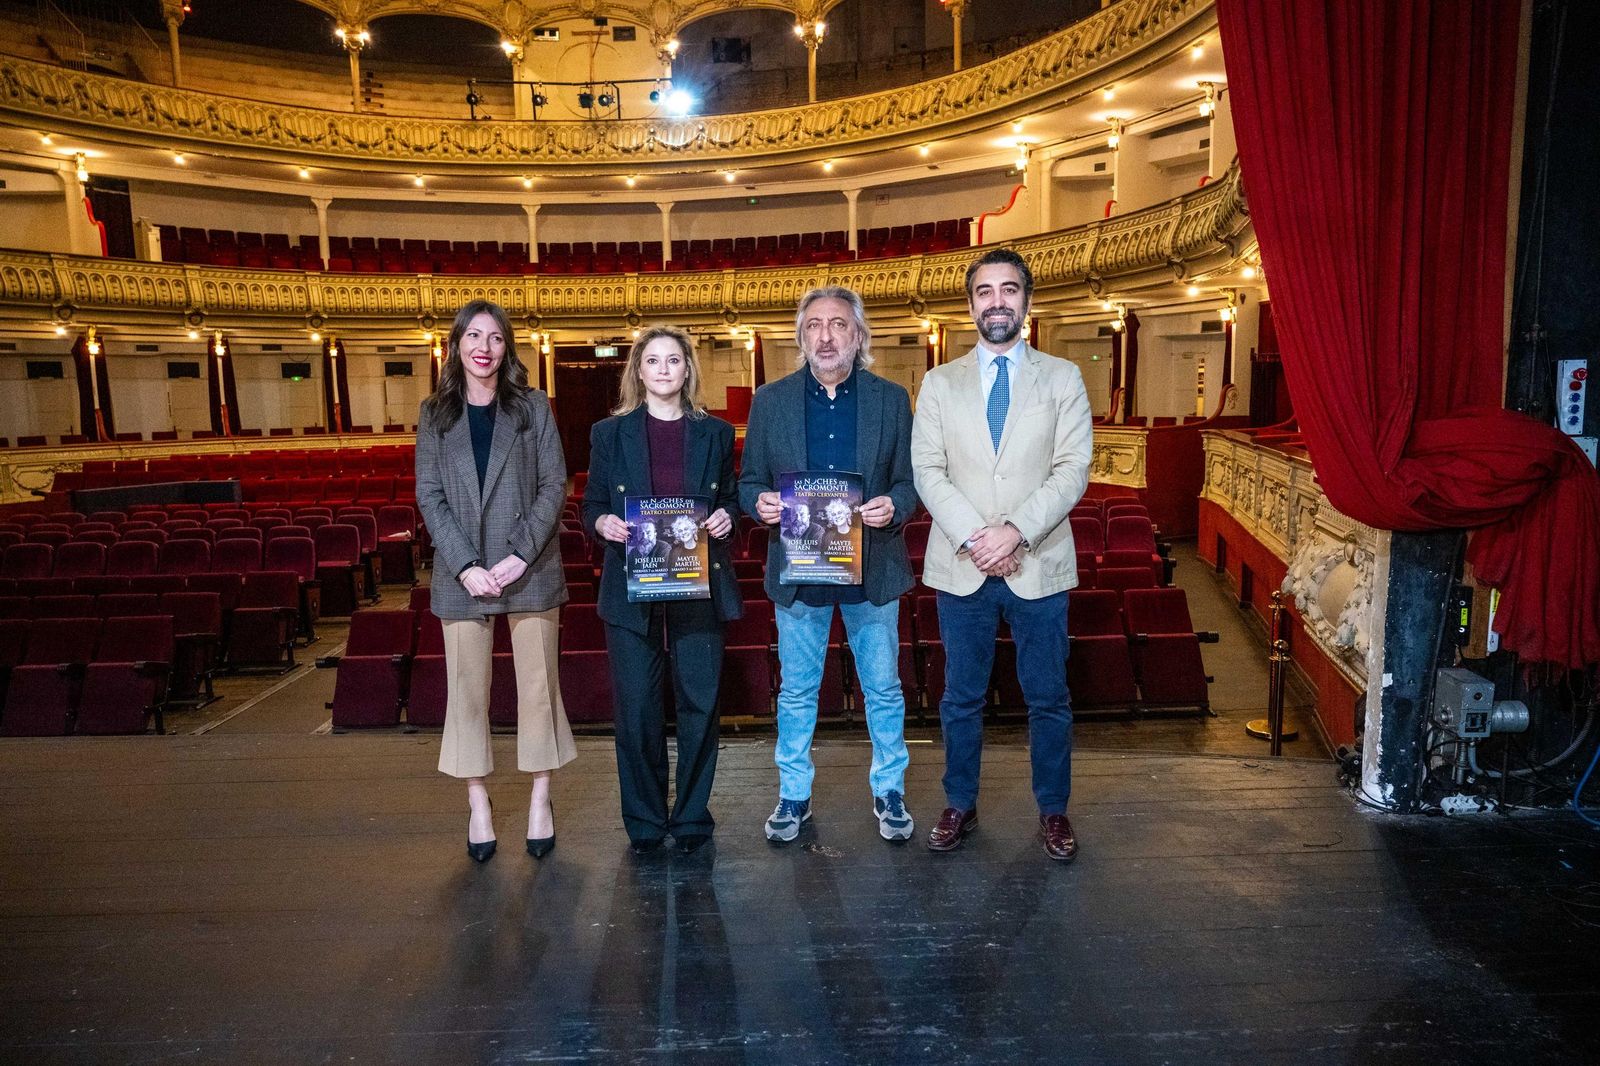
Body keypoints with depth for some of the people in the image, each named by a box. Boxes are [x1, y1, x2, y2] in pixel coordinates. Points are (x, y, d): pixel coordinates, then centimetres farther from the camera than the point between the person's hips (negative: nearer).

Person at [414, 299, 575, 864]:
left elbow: (554, 483, -1)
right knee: (467, 687, 5)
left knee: (538, 683, 4)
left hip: (529, 569, -1)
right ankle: (478, 803, 17)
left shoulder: (533, 406, 4)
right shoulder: (434, 413, 8)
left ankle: (540, 799, 17)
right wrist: (466, 565, -10)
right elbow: (429, 496, 2)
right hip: (462, 574, 1)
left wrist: (521, 554, -12)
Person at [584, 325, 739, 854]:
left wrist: (726, 517, -7)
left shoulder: (715, 433, 9)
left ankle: (692, 816, 19)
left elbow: (731, 498, 15)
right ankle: (644, 820, 19)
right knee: (637, 707, 3)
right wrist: (604, 522, -13)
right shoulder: (610, 433, 7)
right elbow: (591, 506, 9)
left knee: (699, 703, 3)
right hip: (632, 588, 0)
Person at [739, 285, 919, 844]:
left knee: (883, 688, 11)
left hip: (872, 568, 0)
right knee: (797, 691, 12)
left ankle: (889, 791, 30)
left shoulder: (891, 399, 3)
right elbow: (749, 482, 5)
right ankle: (794, 793, 29)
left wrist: (893, 506, -18)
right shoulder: (770, 400, 3)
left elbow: (910, 480, 3)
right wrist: (760, 502, -17)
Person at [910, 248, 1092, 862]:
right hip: (961, 567, 1)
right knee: (961, 697, 11)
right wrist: (973, 538, -14)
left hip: (1039, 564, 0)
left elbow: (1073, 470, -4)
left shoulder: (1062, 378, 5)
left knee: (1048, 698, 9)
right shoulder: (940, 383, 8)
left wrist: (1016, 530, -17)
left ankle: (1052, 811, 26)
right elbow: (927, 470, -1)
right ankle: (960, 806, 27)